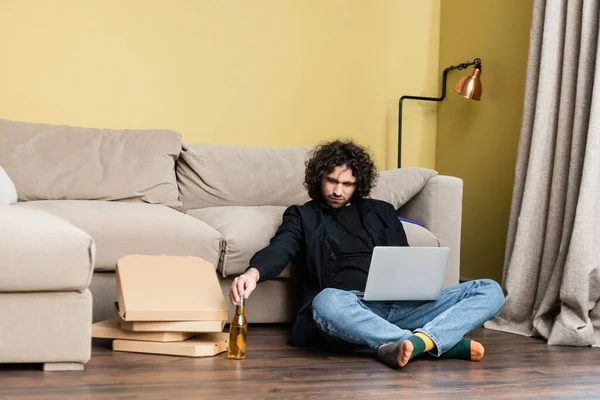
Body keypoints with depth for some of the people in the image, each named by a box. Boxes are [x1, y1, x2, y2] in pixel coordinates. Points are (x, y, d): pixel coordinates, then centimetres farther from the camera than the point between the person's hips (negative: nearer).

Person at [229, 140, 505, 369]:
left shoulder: (381, 211, 24)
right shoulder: (302, 216, 16)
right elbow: (280, 250, -4)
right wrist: (254, 272, -27)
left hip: (399, 305, 4)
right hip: (349, 308, -3)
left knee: (489, 290, -14)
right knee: (327, 302, -42)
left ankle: (417, 342, -39)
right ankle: (445, 343, -40)